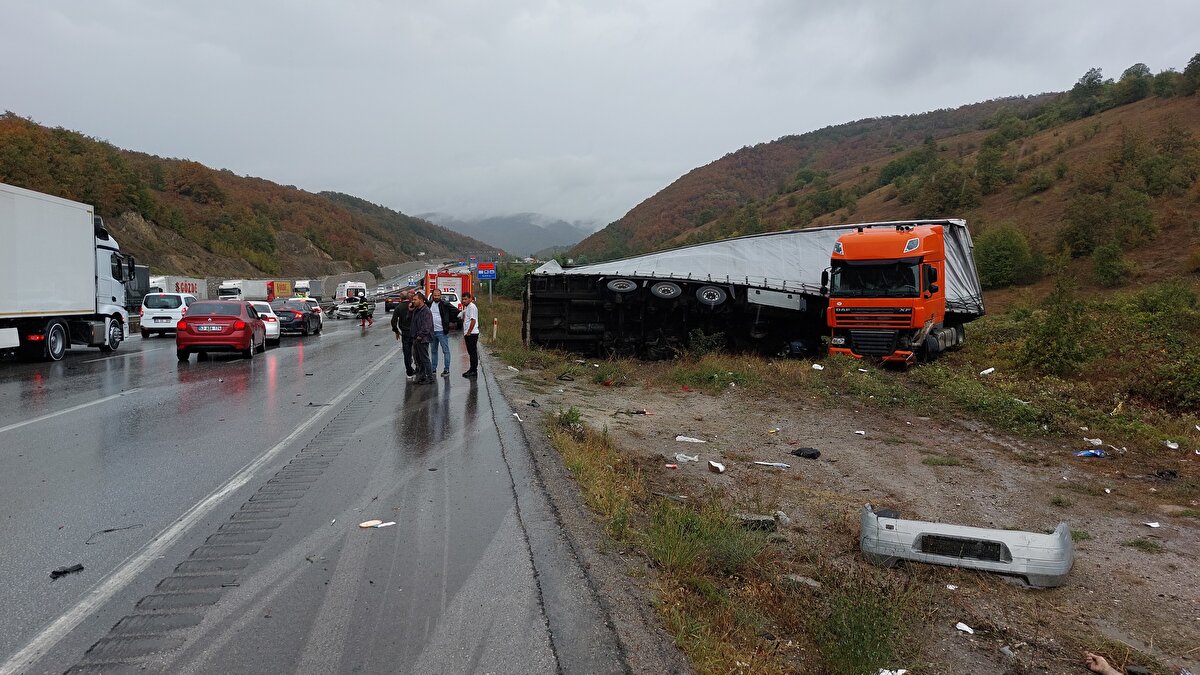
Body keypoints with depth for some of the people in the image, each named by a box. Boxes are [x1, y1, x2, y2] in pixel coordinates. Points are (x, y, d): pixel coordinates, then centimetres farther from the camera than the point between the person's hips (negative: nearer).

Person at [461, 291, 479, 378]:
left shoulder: (472, 307, -13)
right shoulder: (466, 307, 17)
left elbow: (473, 320, -19)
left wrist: (468, 332, -18)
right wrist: (465, 333, 16)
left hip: (472, 334, -10)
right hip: (468, 334, 10)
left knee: (473, 352, -5)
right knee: (470, 352, 14)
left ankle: (474, 371, -2)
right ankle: (472, 369, 21)